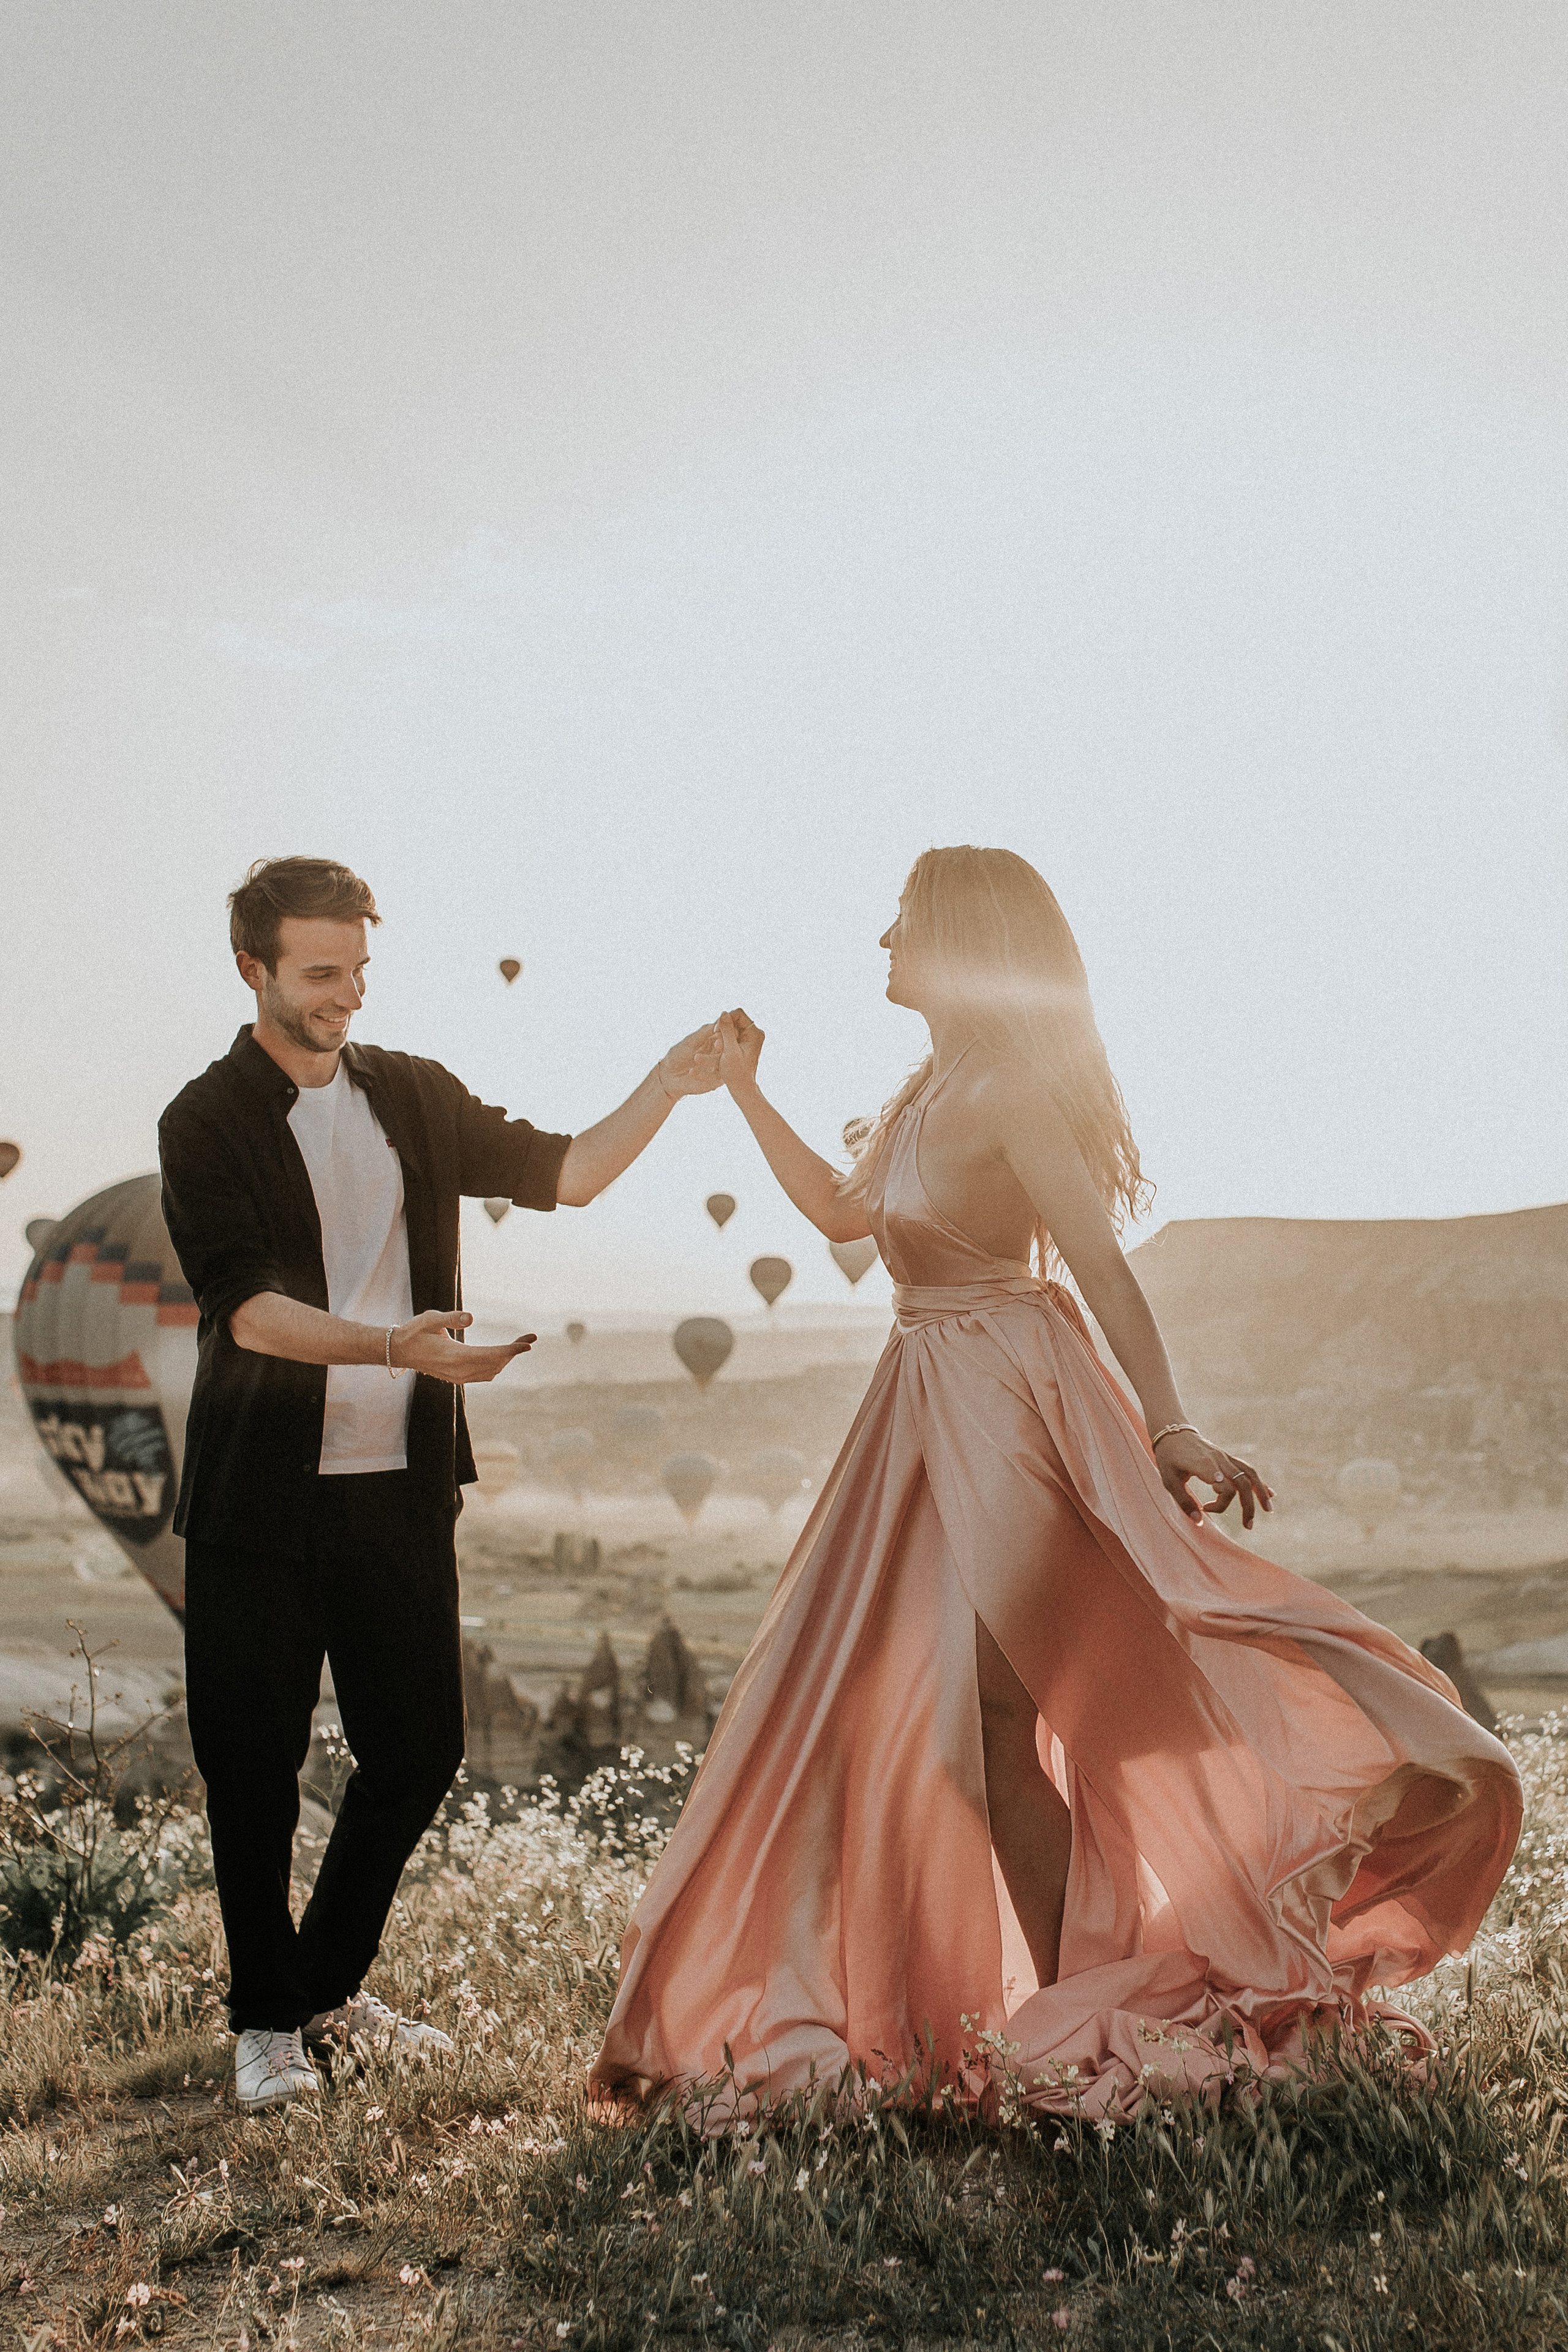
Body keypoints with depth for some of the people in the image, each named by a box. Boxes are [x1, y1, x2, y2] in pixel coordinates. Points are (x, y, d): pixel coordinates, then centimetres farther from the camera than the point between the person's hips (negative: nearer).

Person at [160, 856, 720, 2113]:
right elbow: (245, 1305, -17)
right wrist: (396, 1346, -31)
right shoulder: (208, 1122, -5)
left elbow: (558, 1173, 11)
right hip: (265, 1493, -4)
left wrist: (669, 1086, -1)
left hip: (402, 1487, 4)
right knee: (254, 1763, 4)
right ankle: (268, 2018, 23)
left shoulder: (412, 1096, 10)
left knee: (420, 1746, 8)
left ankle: (335, 1983, 30)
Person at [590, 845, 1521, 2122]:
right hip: (931, 1399, 10)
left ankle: (1076, 2019, 10)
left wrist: (1170, 1427, -27)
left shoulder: (1010, 1091, -15)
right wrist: (745, 1091, 24)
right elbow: (842, 1212, 23)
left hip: (1006, 1401, -10)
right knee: (865, 1702, 14)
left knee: (985, 1722, -5)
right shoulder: (936, 1089, 13)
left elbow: (1102, 1264, -21)